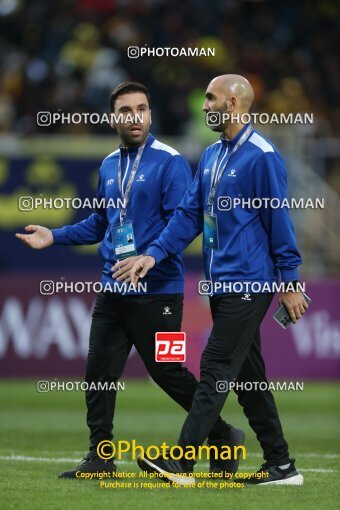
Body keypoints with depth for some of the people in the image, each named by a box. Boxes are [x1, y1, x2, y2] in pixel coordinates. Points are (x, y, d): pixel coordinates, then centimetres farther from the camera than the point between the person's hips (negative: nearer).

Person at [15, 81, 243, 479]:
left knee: (167, 372, -1)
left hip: (157, 292, -7)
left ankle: (222, 436, 16)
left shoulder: (170, 163, -9)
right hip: (112, 291, 7)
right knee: (99, 372, 4)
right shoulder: (109, 166, 12)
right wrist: (54, 236, 16)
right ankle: (100, 457, 11)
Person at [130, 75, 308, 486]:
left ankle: (181, 462, -14)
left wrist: (289, 282, -11)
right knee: (247, 376, 10)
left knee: (216, 369, -11)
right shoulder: (211, 156, 13)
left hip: (248, 284, -9)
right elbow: (190, 214, 13)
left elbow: (279, 220, -11)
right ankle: (280, 466, 15)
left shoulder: (261, 156, -11)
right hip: (221, 283, 9)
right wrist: (154, 254, 0)